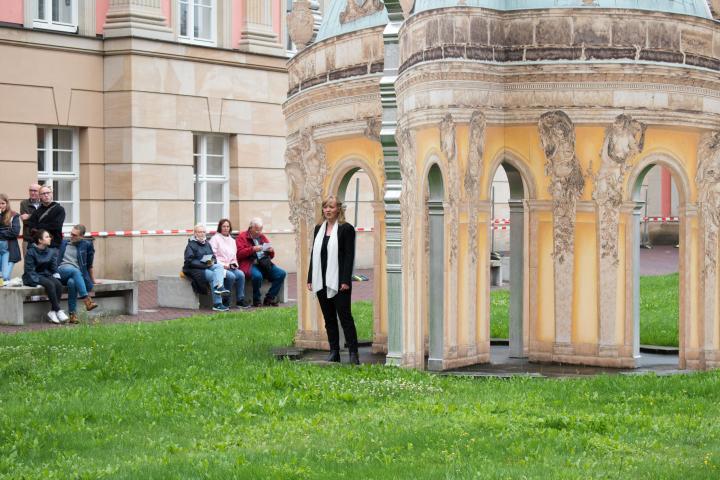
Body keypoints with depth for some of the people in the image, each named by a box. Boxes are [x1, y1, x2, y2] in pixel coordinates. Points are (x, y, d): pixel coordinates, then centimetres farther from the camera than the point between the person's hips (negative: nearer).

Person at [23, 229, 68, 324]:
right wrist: (38, 281, -22)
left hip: (46, 275, 5)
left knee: (58, 284, -26)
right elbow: (29, 270, -12)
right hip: (33, 277, -5)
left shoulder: (51, 251, 7)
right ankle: (58, 311, -30)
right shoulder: (31, 252, -10)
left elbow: (54, 267, 11)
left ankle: (52, 312, -24)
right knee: (50, 284, -33)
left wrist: (56, 276, -8)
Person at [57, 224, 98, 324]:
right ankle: (87, 300, -47)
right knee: (75, 271, -36)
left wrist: (93, 280, 18)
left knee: (72, 282, -39)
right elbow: (57, 260, 26)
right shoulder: (63, 243, 23)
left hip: (77, 274, -1)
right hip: (62, 270, 1)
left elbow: (89, 264, 17)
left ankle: (73, 314, -40)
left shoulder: (86, 245, 15)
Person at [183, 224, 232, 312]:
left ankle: (219, 287, -50)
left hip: (209, 266, 6)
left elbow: (213, 257, 22)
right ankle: (217, 304, -41)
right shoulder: (191, 245, 0)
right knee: (213, 276, -31)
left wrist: (212, 261, -3)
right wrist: (204, 264, -17)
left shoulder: (207, 244, 23)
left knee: (219, 266, -27)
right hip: (196, 269, -6)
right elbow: (189, 261, -10)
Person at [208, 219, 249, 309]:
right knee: (231, 276, -33)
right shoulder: (215, 238, 3)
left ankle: (240, 301, -21)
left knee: (241, 274, -25)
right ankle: (225, 301, -21)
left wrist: (234, 264, 6)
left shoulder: (232, 240, 24)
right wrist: (223, 265, -15)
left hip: (230, 267, 6)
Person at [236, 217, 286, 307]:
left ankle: (269, 298, -6)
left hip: (265, 263, 6)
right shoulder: (242, 237, 8)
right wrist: (252, 249, -18)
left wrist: (271, 251, 4)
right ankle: (256, 301, -15)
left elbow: (271, 256, 27)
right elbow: (239, 254, -8)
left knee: (281, 273, -16)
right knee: (257, 275, -37)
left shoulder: (262, 237, 24)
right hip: (250, 264, -6)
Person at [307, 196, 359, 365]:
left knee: (345, 316, -5)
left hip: (338, 282, -6)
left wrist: (346, 280, -16)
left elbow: (349, 256, -10)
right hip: (321, 281, 6)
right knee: (329, 318, 10)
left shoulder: (346, 229, -5)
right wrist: (310, 279, 10)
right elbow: (314, 254, 15)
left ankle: (353, 352, -2)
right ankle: (334, 352, 15)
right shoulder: (319, 228, 13)